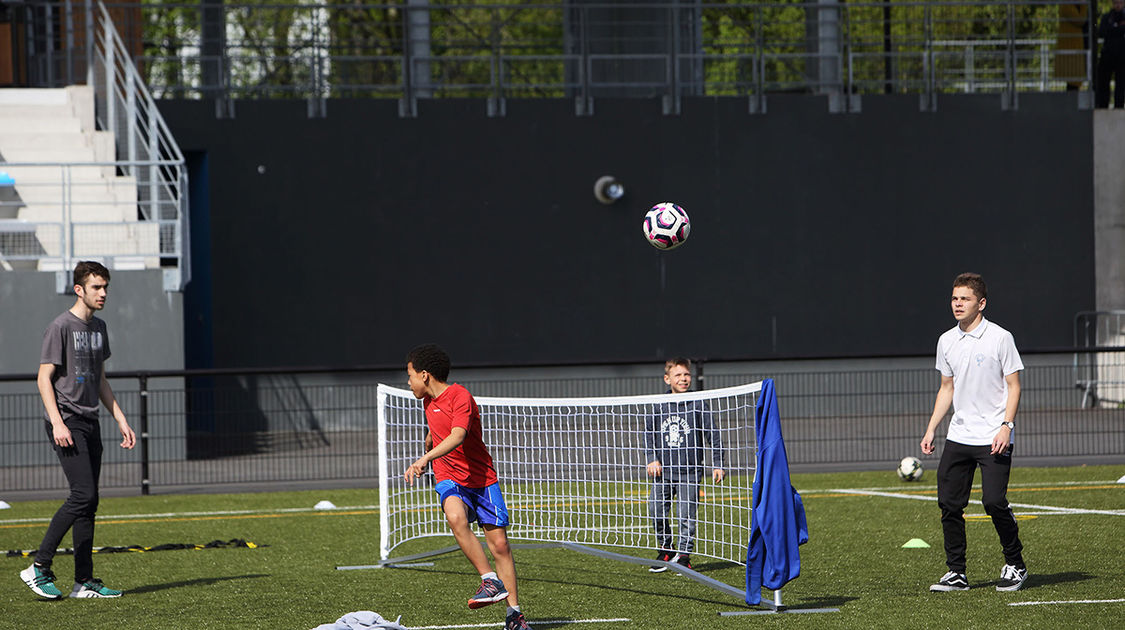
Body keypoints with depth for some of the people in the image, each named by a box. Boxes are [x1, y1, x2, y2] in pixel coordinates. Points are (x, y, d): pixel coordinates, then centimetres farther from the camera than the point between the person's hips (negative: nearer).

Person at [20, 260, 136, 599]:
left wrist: (121, 419, 18)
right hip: (67, 423, -8)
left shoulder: (98, 328, 16)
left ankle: (84, 581, 7)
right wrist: (57, 422, -20)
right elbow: (44, 378, -11)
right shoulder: (61, 327, -9)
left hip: (90, 422, 8)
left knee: (89, 501, 5)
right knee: (83, 495, -17)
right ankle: (39, 568, -11)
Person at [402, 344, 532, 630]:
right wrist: (428, 451, 46)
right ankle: (491, 581, -30)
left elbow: (457, 437, -32)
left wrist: (425, 459, -43)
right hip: (450, 478, 5)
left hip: (482, 478, -4)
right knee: (456, 517, -31)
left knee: (499, 544, -5)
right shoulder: (429, 401, 9)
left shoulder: (460, 397, -16)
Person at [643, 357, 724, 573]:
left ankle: (683, 555, 1)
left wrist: (718, 464, -3)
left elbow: (713, 435, 2)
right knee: (656, 511, 1)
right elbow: (648, 433, 15)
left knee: (686, 514, -6)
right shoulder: (659, 406, 6)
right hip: (663, 471, 3)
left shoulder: (698, 405, -1)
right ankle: (666, 550, 20)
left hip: (689, 472, -3)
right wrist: (651, 459, 3)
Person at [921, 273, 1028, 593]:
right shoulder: (947, 341, 10)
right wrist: (931, 429, 12)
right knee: (949, 503, -1)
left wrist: (1006, 426, -15)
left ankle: (1015, 565, 6)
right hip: (958, 437, 5)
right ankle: (956, 573, 8)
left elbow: (1013, 386, -4)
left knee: (994, 501, -13)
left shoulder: (1000, 338, -6)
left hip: (993, 438, -5)